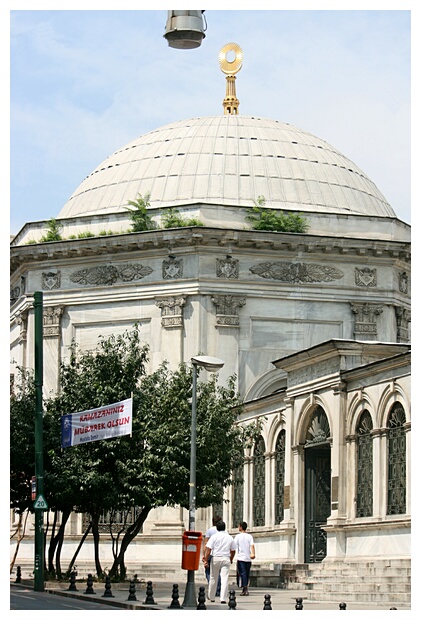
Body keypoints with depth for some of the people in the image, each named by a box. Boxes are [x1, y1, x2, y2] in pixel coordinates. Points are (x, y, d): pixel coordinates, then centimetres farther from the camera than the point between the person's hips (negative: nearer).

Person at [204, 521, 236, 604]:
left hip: (215, 558, -1)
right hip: (226, 559, 1)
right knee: (224, 579, -4)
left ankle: (212, 598, 21)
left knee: (213, 579, 11)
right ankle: (223, 598, -13)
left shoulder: (214, 536, -1)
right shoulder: (230, 538, 8)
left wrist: (206, 560, -8)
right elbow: (233, 551, 16)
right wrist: (231, 559, 32)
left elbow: (208, 549, -9)